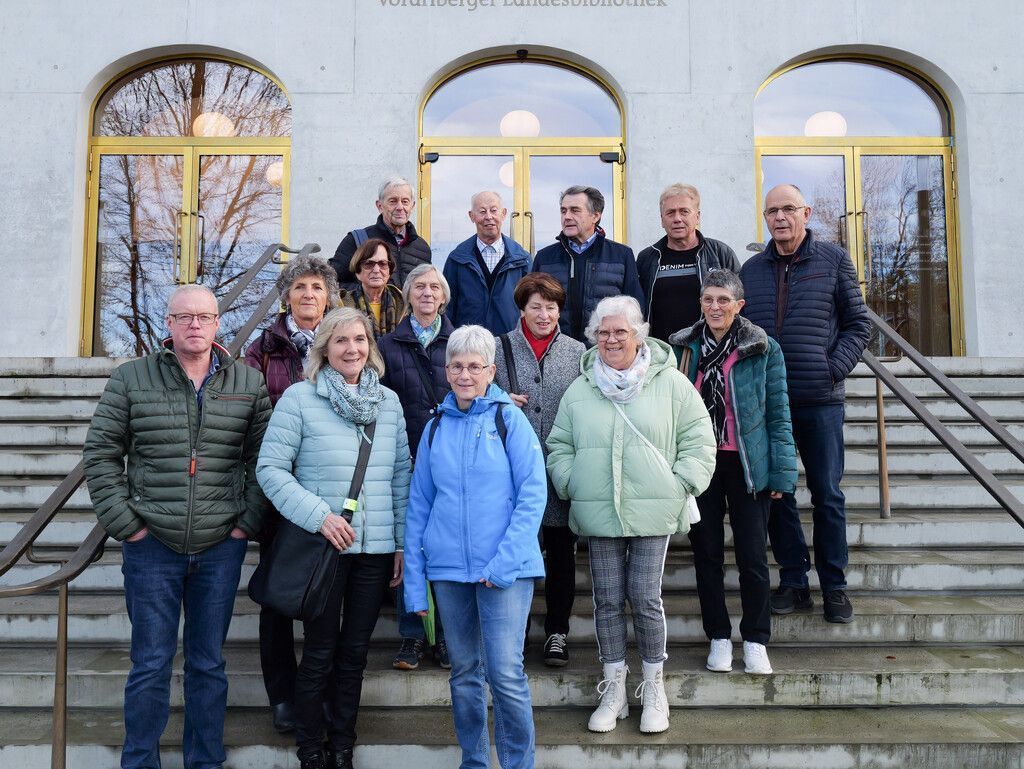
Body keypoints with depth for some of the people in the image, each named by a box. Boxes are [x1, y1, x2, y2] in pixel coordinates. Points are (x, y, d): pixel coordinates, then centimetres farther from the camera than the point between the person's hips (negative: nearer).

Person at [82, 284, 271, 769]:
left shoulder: (248, 384, 3)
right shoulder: (131, 379, 1)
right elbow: (101, 454, 2)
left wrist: (248, 523, -1)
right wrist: (124, 524, -4)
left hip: (221, 547, 1)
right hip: (151, 546, -1)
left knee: (209, 663, 12)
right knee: (151, 663, 7)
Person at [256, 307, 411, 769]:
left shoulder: (389, 401, 7)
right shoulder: (299, 398, -5)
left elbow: (401, 476, 9)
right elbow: (270, 468, -8)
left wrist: (403, 542, 7)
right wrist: (318, 515, -17)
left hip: (377, 549, 4)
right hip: (323, 547, -3)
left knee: (355, 653, 14)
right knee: (319, 654, 7)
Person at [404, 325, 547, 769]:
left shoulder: (509, 419, -1)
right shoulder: (436, 428, 9)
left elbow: (532, 494, -7)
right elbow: (419, 506, 10)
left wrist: (504, 562, -15)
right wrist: (414, 581, 6)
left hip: (506, 569, -4)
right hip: (448, 567, 4)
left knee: (505, 674, -6)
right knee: (464, 673, 12)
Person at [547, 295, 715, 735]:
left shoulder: (670, 382, 2)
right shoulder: (579, 390, 9)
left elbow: (698, 439, 4)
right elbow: (559, 447, 15)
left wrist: (680, 485, -4)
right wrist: (572, 485, 2)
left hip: (653, 513, -2)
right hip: (598, 515, 2)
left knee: (645, 599, 0)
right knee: (607, 601, 7)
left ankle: (654, 690, 20)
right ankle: (613, 691, 22)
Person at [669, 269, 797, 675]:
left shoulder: (763, 349, -2)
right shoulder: (683, 347, 5)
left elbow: (778, 414, -1)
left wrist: (782, 472, -6)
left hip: (746, 464, -2)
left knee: (753, 554, 2)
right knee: (707, 551, 8)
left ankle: (756, 641, 18)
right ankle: (719, 638, 21)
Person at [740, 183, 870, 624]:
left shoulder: (833, 260, 4)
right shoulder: (751, 269, 11)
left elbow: (858, 323, 5)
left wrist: (835, 367, -8)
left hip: (820, 398, -2)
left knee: (827, 494, 4)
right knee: (775, 492, 6)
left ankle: (834, 586, 16)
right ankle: (793, 582, 18)